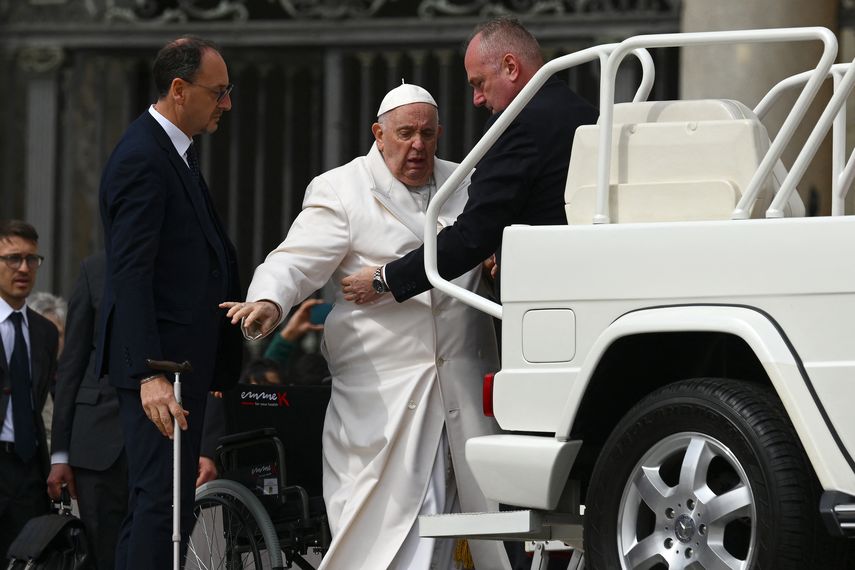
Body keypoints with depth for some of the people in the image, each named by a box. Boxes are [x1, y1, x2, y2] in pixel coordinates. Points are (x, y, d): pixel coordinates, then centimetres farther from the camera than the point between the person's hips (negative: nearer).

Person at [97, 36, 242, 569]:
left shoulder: (180, 151, 17)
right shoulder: (142, 160, -15)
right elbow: (130, 275, -22)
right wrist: (150, 374, -29)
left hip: (186, 358, 10)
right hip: (161, 363, -10)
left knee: (160, 500, 11)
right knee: (162, 501, -13)